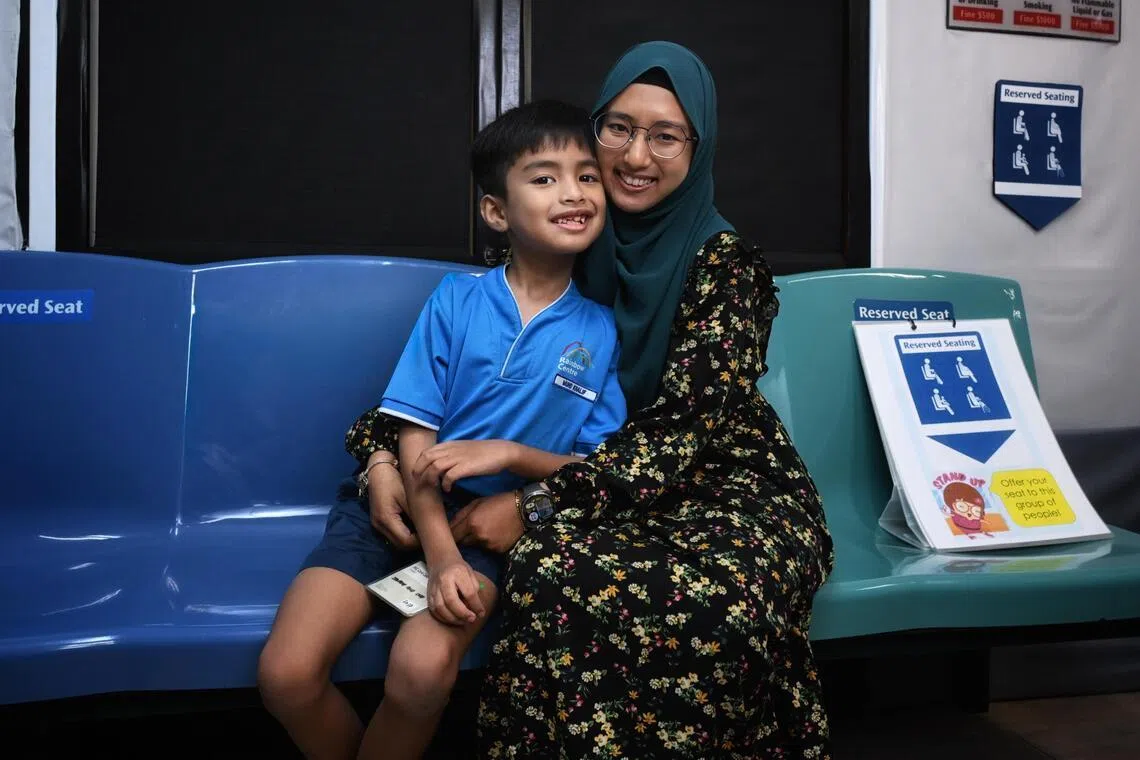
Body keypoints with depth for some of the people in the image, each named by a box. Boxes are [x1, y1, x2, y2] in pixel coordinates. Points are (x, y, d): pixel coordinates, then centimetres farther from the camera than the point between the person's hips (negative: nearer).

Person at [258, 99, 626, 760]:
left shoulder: (600, 332, 0)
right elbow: (416, 441, -5)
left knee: (422, 669, -29)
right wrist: (441, 559, -18)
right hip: (399, 502, 1)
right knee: (287, 673, -18)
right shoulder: (456, 300, -1)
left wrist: (507, 453, -16)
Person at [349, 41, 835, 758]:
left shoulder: (726, 262, -8)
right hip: (604, 486, 3)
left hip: (729, 490, -2)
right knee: (556, 572, -33)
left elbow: (684, 427, -17)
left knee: (719, 601, -37)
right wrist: (385, 453, -6)